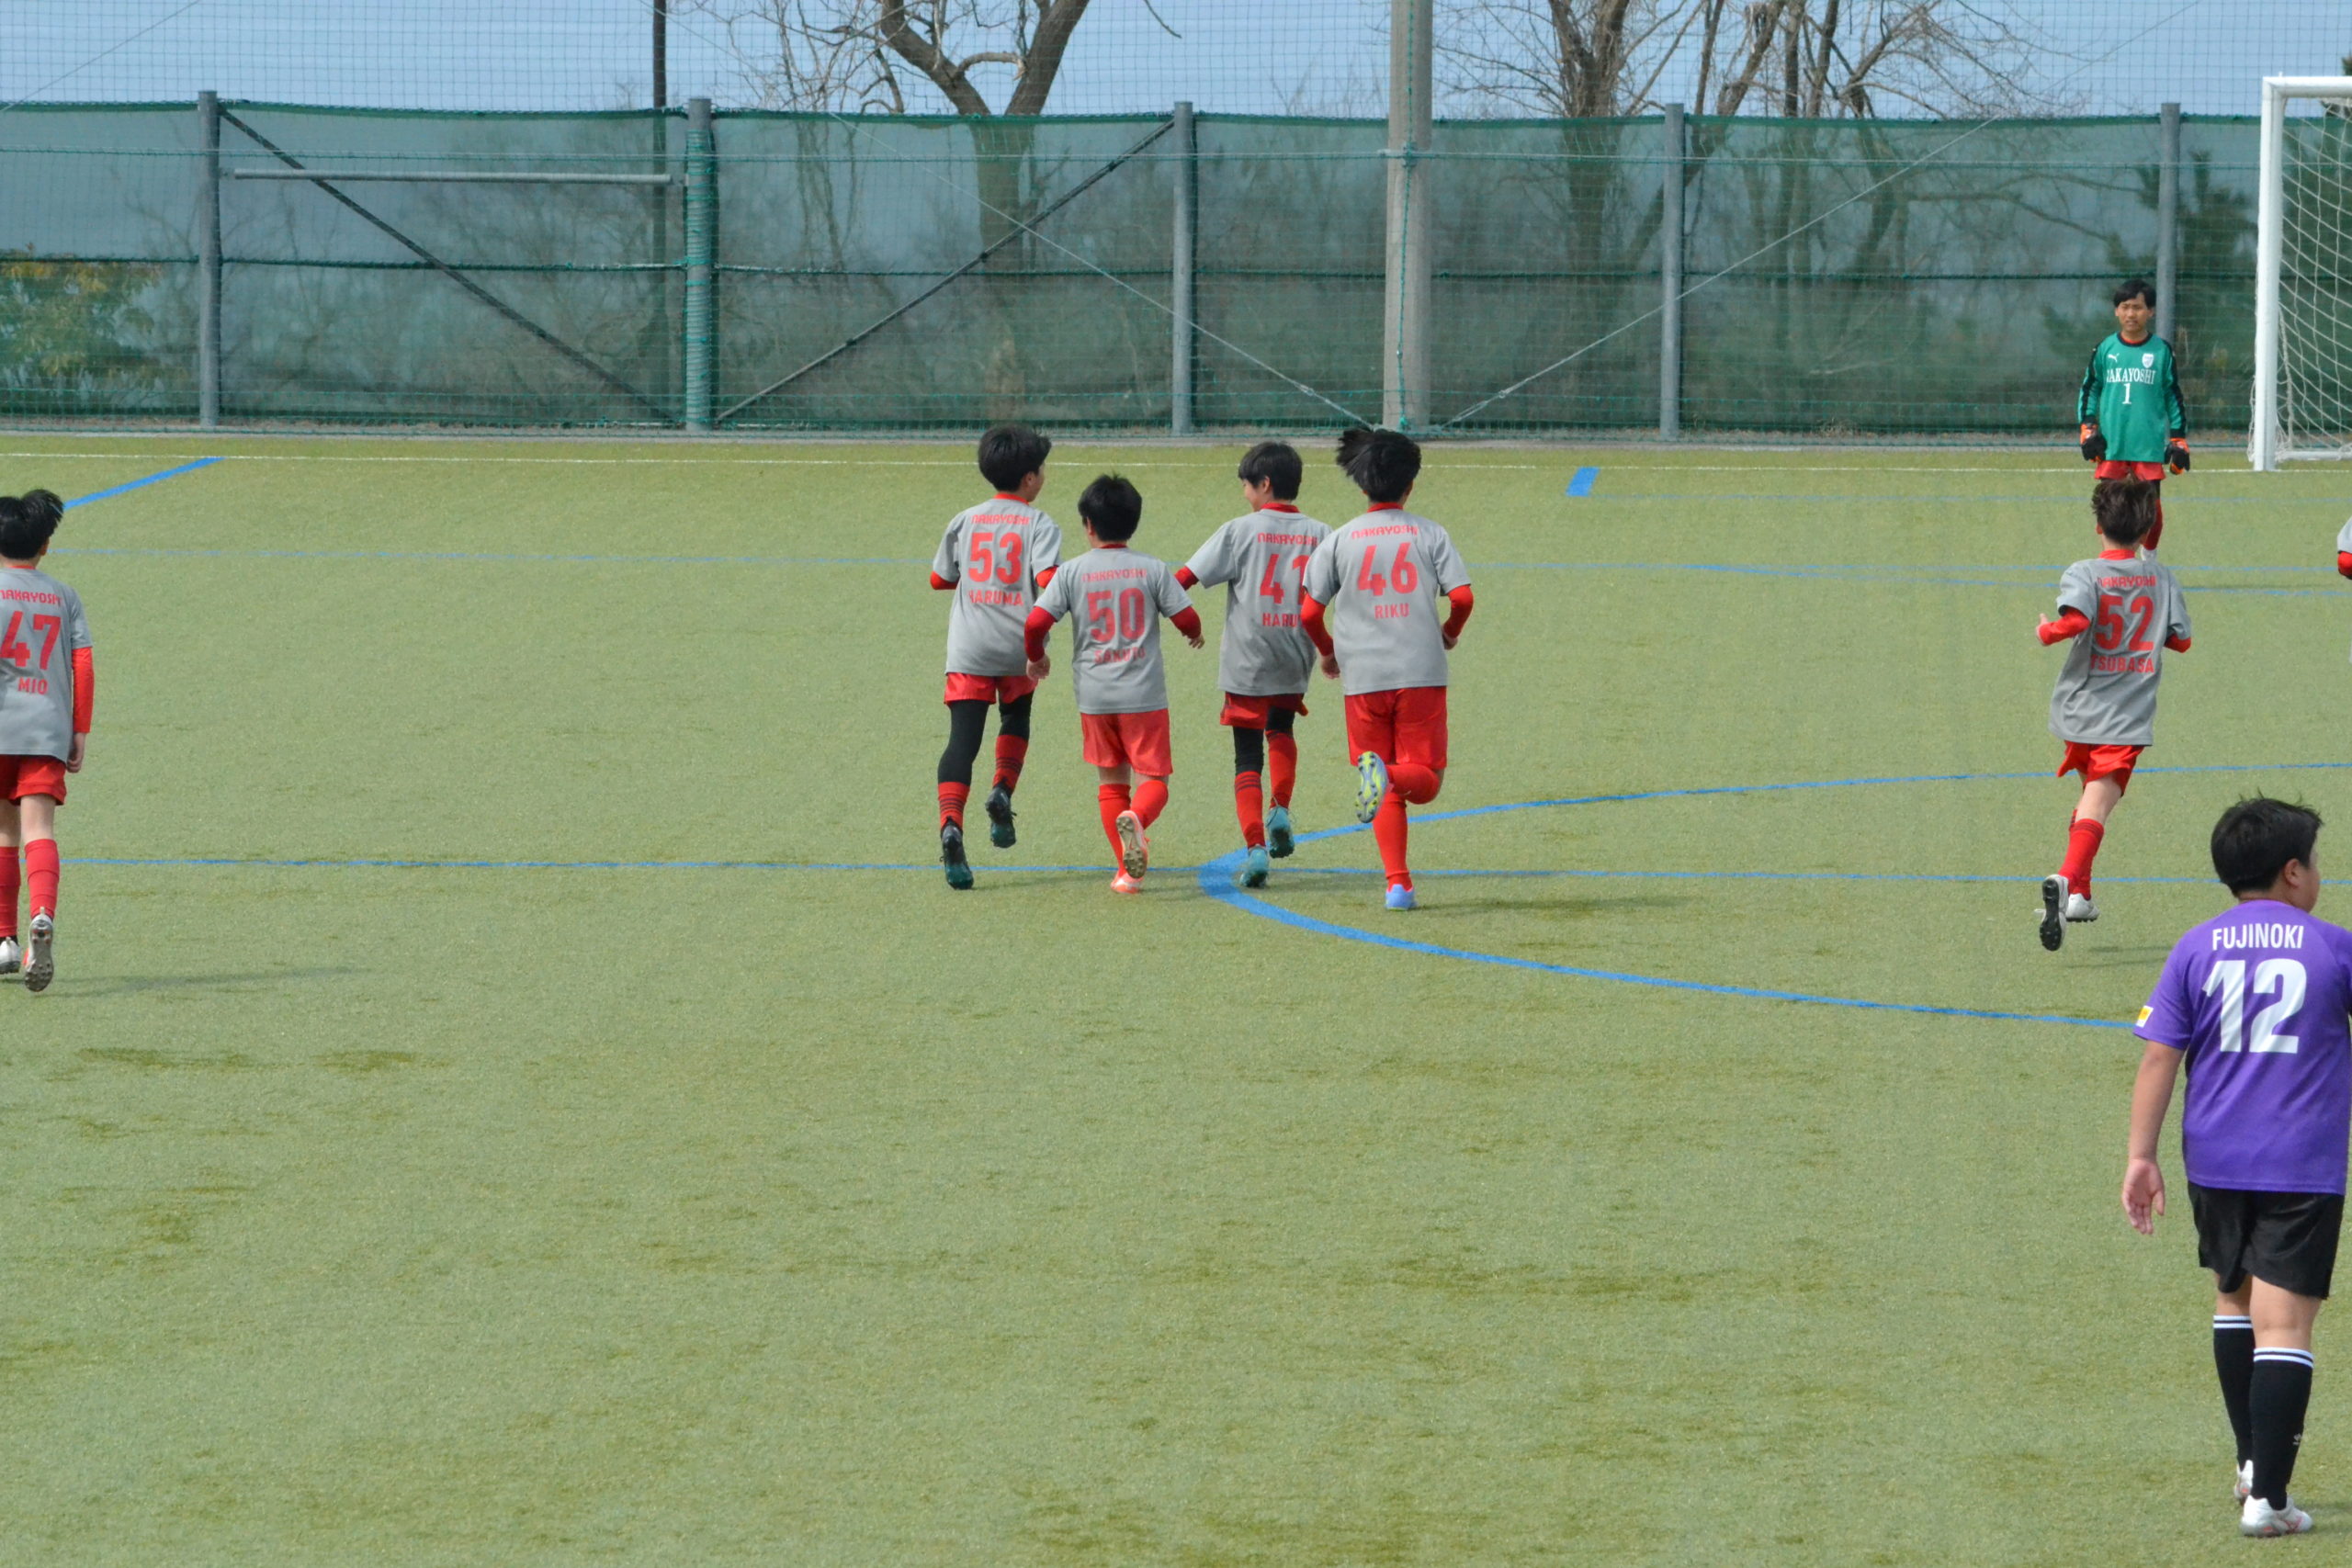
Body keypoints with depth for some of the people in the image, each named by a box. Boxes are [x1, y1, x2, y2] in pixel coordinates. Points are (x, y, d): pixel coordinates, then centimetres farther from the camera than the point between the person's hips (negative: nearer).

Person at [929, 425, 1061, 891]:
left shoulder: (964, 522, 8)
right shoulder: (1039, 525, -3)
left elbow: (939, 579, 15)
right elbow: (1048, 579, -18)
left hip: (968, 651, 1)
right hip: (1017, 651, -1)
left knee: (962, 739, -5)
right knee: (1016, 721, 28)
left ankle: (951, 826, -24)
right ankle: (1002, 791, 7)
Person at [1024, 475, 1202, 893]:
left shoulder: (1072, 572, -1)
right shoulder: (1152, 569, -1)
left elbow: (1035, 622, -7)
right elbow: (1187, 619, -1)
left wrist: (1036, 657, 13)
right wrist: (1194, 635, 23)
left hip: (1094, 697, 1)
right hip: (1144, 694, -1)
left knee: (1111, 780, 15)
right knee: (1153, 779, 2)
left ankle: (1127, 870, 11)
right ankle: (1136, 818, -33)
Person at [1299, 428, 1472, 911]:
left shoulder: (1341, 540, 5)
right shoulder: (1429, 534, 3)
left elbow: (1309, 612, 2)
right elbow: (1462, 597, -6)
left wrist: (1329, 653, 21)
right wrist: (1450, 634, 16)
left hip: (1363, 677, 1)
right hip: (1421, 673, -1)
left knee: (1387, 797, 9)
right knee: (1425, 779, 3)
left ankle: (1398, 882, -3)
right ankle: (1387, 774, -31)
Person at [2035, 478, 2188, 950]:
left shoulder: (2085, 574, -6)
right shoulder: (2161, 577, 3)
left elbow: (2076, 619, -26)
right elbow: (2181, 640, 8)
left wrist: (2048, 632, -5)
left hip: (2079, 711, 1)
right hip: (2127, 717, -1)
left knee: (2092, 793, 25)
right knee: (2097, 808, -11)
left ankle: (2078, 894, 29)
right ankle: (2067, 880, -37)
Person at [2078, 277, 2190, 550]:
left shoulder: (2162, 351, 3)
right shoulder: (2105, 349, 5)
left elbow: (2174, 397, 9)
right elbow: (2089, 390, 13)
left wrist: (2178, 440, 7)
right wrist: (2087, 430, 3)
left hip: (2149, 446, -1)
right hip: (2110, 446, 1)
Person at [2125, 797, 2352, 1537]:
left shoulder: (2195, 950, 1)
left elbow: (2158, 1057, -3)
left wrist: (2141, 1155, -1)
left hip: (2216, 1163, 3)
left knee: (2235, 1299, 24)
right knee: (2283, 1325, -5)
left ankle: (2253, 1460, 32)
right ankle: (2268, 1497, -10)